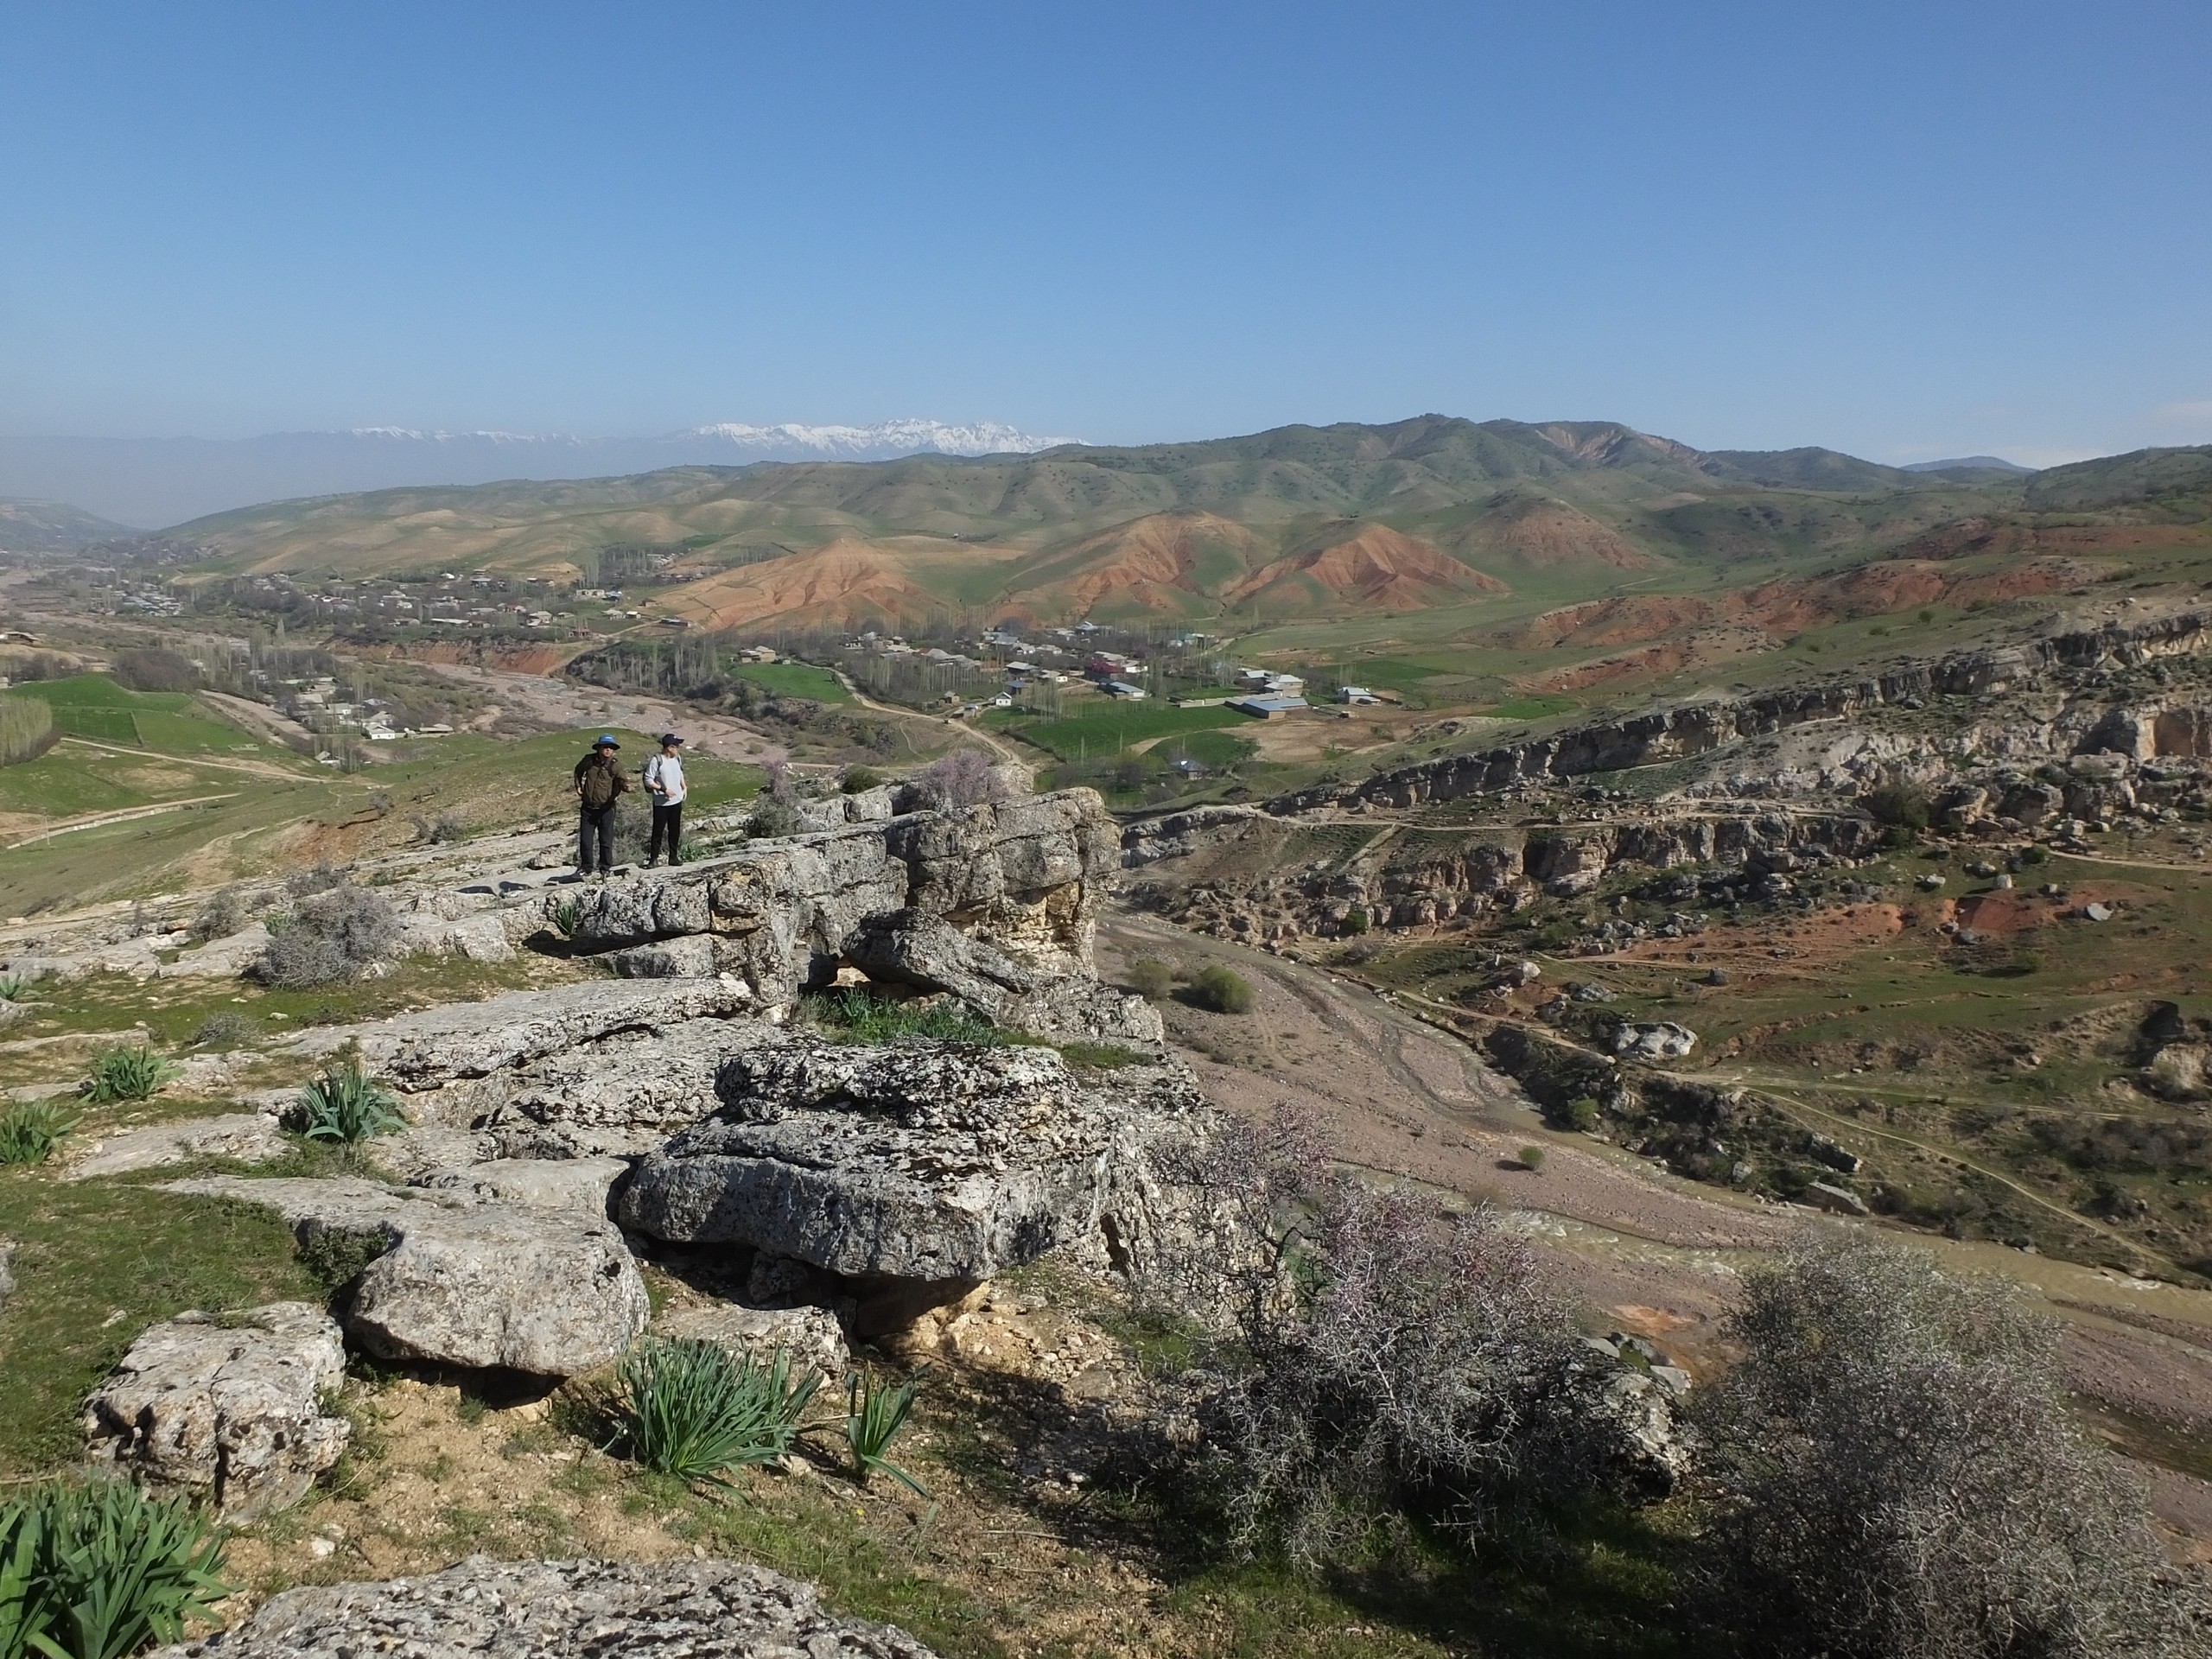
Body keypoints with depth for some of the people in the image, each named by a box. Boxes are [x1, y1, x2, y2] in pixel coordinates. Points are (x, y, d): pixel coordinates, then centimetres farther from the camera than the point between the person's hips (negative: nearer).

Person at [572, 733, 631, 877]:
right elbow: (578, 771, 23)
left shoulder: (615, 765, -9)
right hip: (588, 808, 3)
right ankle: (585, 868, 22)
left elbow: (623, 780, -22)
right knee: (585, 840, 7)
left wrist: (626, 787, -44)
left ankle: (606, 868, 16)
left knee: (606, 841, 2)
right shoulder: (589, 760, 1)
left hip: (606, 809, -3)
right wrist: (578, 786, 15)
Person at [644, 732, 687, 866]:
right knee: (658, 831, 1)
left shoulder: (677, 758, 4)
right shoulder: (656, 761, -17)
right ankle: (653, 858, 9)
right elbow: (648, 781, -16)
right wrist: (664, 789, -21)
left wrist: (684, 788, 11)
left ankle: (673, 857, 21)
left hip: (677, 801, 6)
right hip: (661, 803, -6)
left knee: (675, 830, 12)